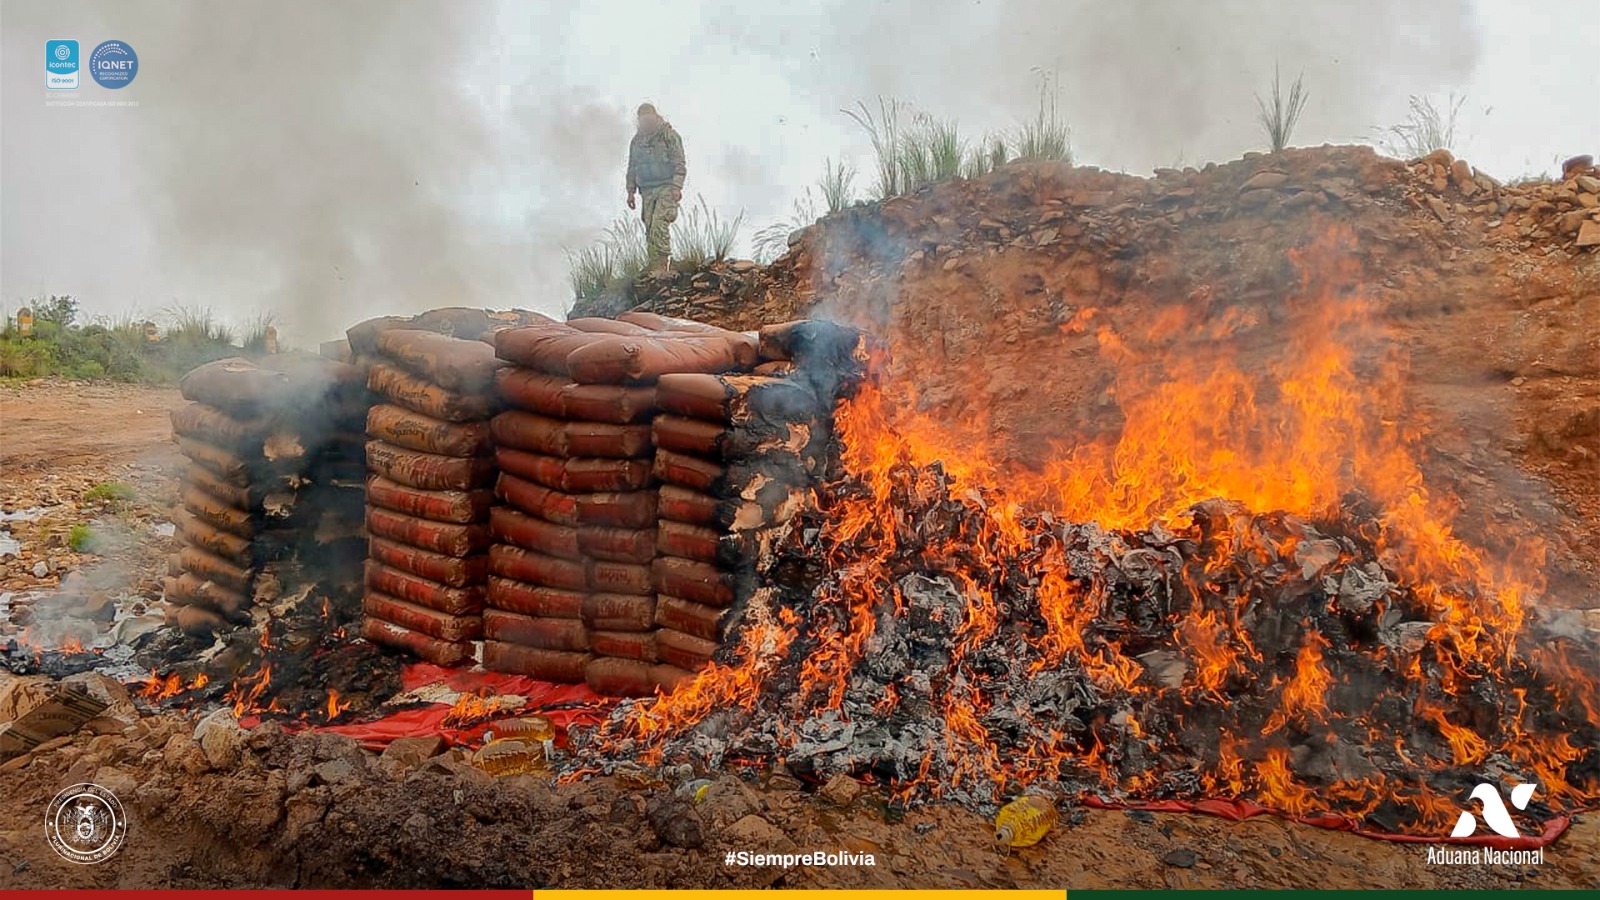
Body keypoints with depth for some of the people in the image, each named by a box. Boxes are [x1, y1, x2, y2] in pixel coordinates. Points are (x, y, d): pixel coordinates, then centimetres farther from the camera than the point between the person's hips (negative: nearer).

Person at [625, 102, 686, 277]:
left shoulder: (669, 135, -3)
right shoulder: (637, 140, 14)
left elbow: (679, 164, -7)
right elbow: (632, 168, 21)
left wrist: (677, 187, -16)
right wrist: (630, 192, 16)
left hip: (666, 187, -6)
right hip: (647, 190, 6)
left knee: (659, 224, -18)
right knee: (650, 228, 2)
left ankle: (661, 265, -17)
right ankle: (652, 266, 6)